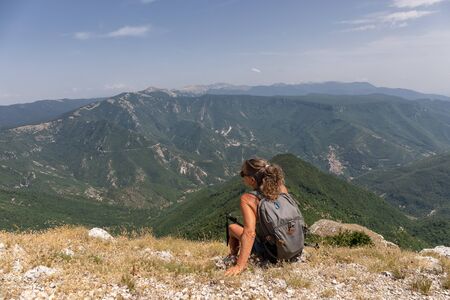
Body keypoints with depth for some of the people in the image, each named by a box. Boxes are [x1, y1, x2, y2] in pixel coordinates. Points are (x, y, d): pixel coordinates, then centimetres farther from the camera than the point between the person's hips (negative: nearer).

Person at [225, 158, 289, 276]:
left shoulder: (248, 199, -22)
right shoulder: (281, 188, -8)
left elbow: (249, 233, -28)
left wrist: (239, 266, -26)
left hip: (270, 253, -5)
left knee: (232, 227, 14)